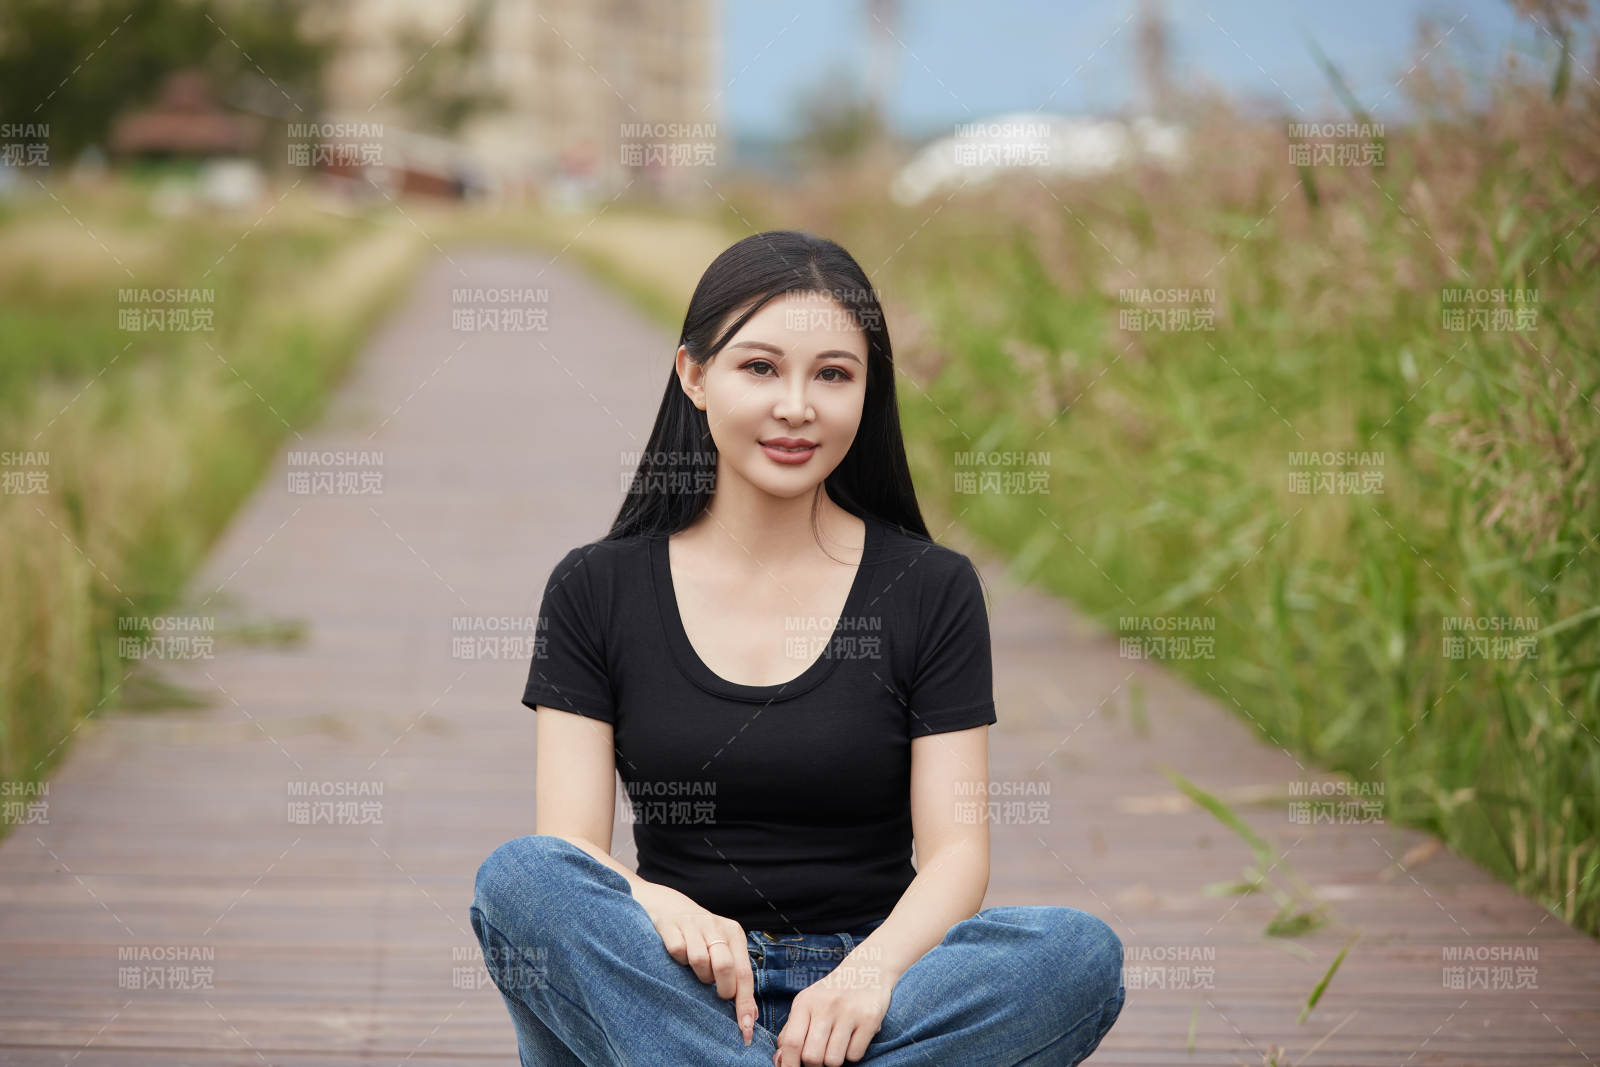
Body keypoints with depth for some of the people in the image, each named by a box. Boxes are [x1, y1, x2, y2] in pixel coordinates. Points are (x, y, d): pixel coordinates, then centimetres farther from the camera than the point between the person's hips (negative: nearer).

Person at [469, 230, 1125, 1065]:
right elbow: (570, 847, -2)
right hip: (665, 991, 0)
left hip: (858, 996, 0)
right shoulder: (596, 589, 7)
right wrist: (658, 909, -27)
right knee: (520, 878, -31)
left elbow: (955, 851, -2)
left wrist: (872, 969, -24)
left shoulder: (933, 589, 7)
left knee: (1082, 953, -29)